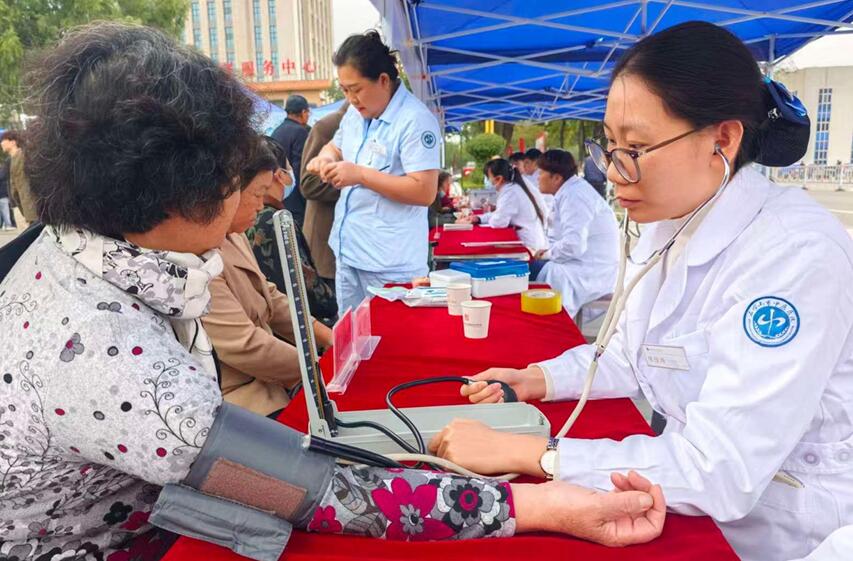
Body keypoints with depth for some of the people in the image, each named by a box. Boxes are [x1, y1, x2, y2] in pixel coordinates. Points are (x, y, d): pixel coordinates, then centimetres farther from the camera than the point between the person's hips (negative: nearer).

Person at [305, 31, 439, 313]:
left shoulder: (415, 120, -17)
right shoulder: (356, 112, 8)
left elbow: (425, 192, -23)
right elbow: (336, 145, 26)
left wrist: (361, 175, -23)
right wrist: (327, 157, 1)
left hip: (390, 263, -8)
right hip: (348, 251, 8)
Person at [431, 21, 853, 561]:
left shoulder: (794, 254, -26)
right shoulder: (668, 224, -1)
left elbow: (720, 474, -29)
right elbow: (631, 353, 12)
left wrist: (517, 452, -28)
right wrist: (537, 380, -4)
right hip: (699, 499, 6)